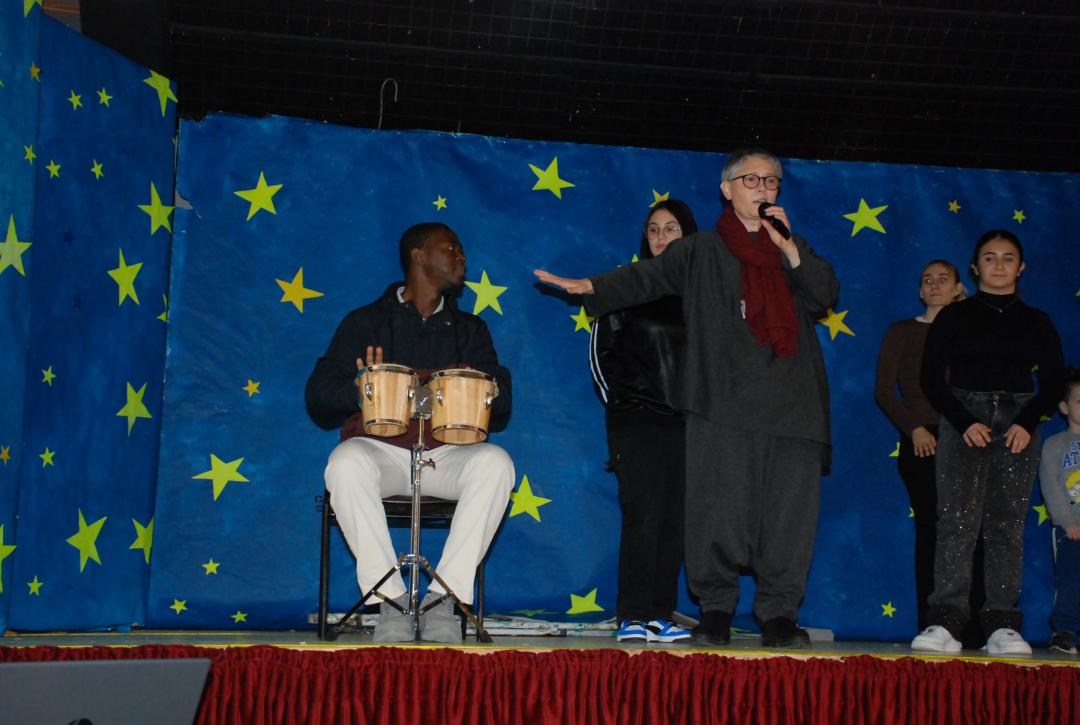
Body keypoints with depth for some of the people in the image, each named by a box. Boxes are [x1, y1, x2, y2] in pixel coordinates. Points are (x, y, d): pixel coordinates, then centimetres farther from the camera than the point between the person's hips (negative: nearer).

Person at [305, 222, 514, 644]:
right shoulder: (367, 322, 11)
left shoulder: (470, 329, 18)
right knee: (347, 462, -36)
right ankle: (391, 600, -28)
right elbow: (319, 401, 4)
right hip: (380, 450, -2)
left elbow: (499, 411, 10)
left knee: (495, 463, -30)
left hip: (447, 456, 2)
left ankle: (443, 597, -27)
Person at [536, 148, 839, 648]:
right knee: (719, 508, -4)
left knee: (789, 510, -2)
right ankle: (715, 610, 8)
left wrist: (788, 246, -1)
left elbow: (826, 296, 8)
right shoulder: (702, 250, 13)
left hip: (792, 401, 2)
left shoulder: (793, 250, 21)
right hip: (724, 400, -2)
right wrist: (589, 286, -14)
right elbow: (647, 277, 1)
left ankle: (779, 614, 7)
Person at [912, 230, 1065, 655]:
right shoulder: (954, 317, 9)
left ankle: (1002, 624, -2)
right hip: (963, 420, -2)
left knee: (1007, 524, -2)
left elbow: (1054, 382, 9)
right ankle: (946, 621, -16)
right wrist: (965, 422, -11)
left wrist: (1027, 424, -8)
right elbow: (932, 378, 3)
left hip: (1018, 423, 2)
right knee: (958, 519, -12)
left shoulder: (1036, 322, 14)